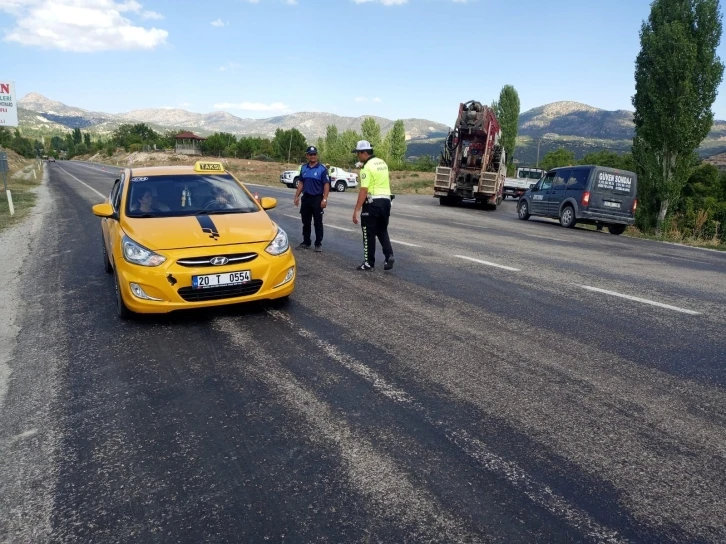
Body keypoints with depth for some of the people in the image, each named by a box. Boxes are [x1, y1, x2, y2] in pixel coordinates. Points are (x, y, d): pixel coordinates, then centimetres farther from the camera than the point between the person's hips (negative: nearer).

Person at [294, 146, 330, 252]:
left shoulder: (322, 169, -7)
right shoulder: (303, 168, 9)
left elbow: (326, 185, -10)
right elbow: (301, 183, 15)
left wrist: (324, 199, -18)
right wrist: (297, 196, 9)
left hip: (317, 199, -5)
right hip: (305, 198, 5)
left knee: (318, 223, 1)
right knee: (305, 222, 11)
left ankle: (318, 244, 9)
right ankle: (306, 242, 21)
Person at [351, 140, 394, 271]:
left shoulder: (367, 167, -15)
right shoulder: (382, 163, 11)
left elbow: (364, 191, -21)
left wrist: (356, 210, -21)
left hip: (373, 202, -8)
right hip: (386, 200, 8)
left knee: (369, 234, 3)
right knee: (382, 231, 18)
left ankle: (369, 263, 9)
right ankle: (389, 255, 1)